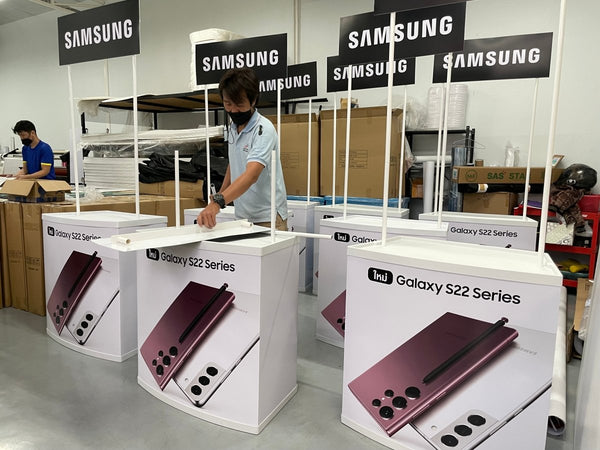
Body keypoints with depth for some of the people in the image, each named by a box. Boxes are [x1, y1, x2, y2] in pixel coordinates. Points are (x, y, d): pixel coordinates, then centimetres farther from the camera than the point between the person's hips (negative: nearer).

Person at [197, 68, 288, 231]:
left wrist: (217, 202, -42)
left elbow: (251, 175, -31)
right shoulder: (232, 127, 7)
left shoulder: (264, 130, -18)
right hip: (241, 216, 6)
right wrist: (220, 193, 14)